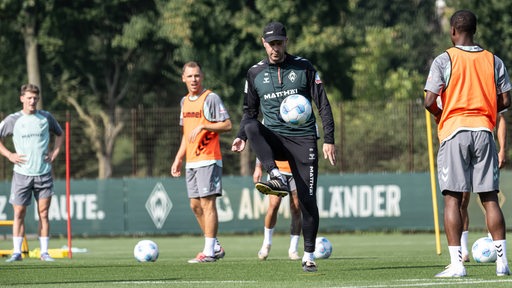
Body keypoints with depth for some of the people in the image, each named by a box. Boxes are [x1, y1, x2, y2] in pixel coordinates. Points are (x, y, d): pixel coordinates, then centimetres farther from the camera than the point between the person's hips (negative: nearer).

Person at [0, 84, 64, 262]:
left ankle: (44, 252, 4)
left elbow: (60, 134, 21)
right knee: (19, 213, -2)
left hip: (44, 173, 1)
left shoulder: (46, 117, 5)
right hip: (22, 173, -1)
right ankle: (17, 252, 3)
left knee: (43, 213, 0)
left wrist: (55, 152, 8)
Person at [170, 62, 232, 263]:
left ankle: (209, 251, -8)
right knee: (195, 205, 8)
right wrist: (178, 159, 21)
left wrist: (203, 126, -21)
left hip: (208, 159, -8)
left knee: (207, 203, -9)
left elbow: (227, 125, -11)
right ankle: (215, 247, 18)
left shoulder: (211, 98, -7)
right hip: (191, 161, 8)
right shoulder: (185, 101, 17)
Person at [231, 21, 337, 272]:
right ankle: (277, 179, -45)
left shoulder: (304, 68, 3)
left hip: (303, 139, -2)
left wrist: (329, 140, -5)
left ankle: (309, 256, 2)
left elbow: (323, 105, 3)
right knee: (251, 126, -32)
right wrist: (241, 137, 1)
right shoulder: (255, 73, 9)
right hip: (274, 139, 2)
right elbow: (250, 110, 19)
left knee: (308, 199, -7)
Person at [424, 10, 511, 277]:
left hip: (454, 132, -3)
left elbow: (429, 101, -10)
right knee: (490, 198, 6)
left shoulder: (444, 60, -4)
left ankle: (456, 263, -9)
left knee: (452, 199, -2)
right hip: (484, 131, 3)